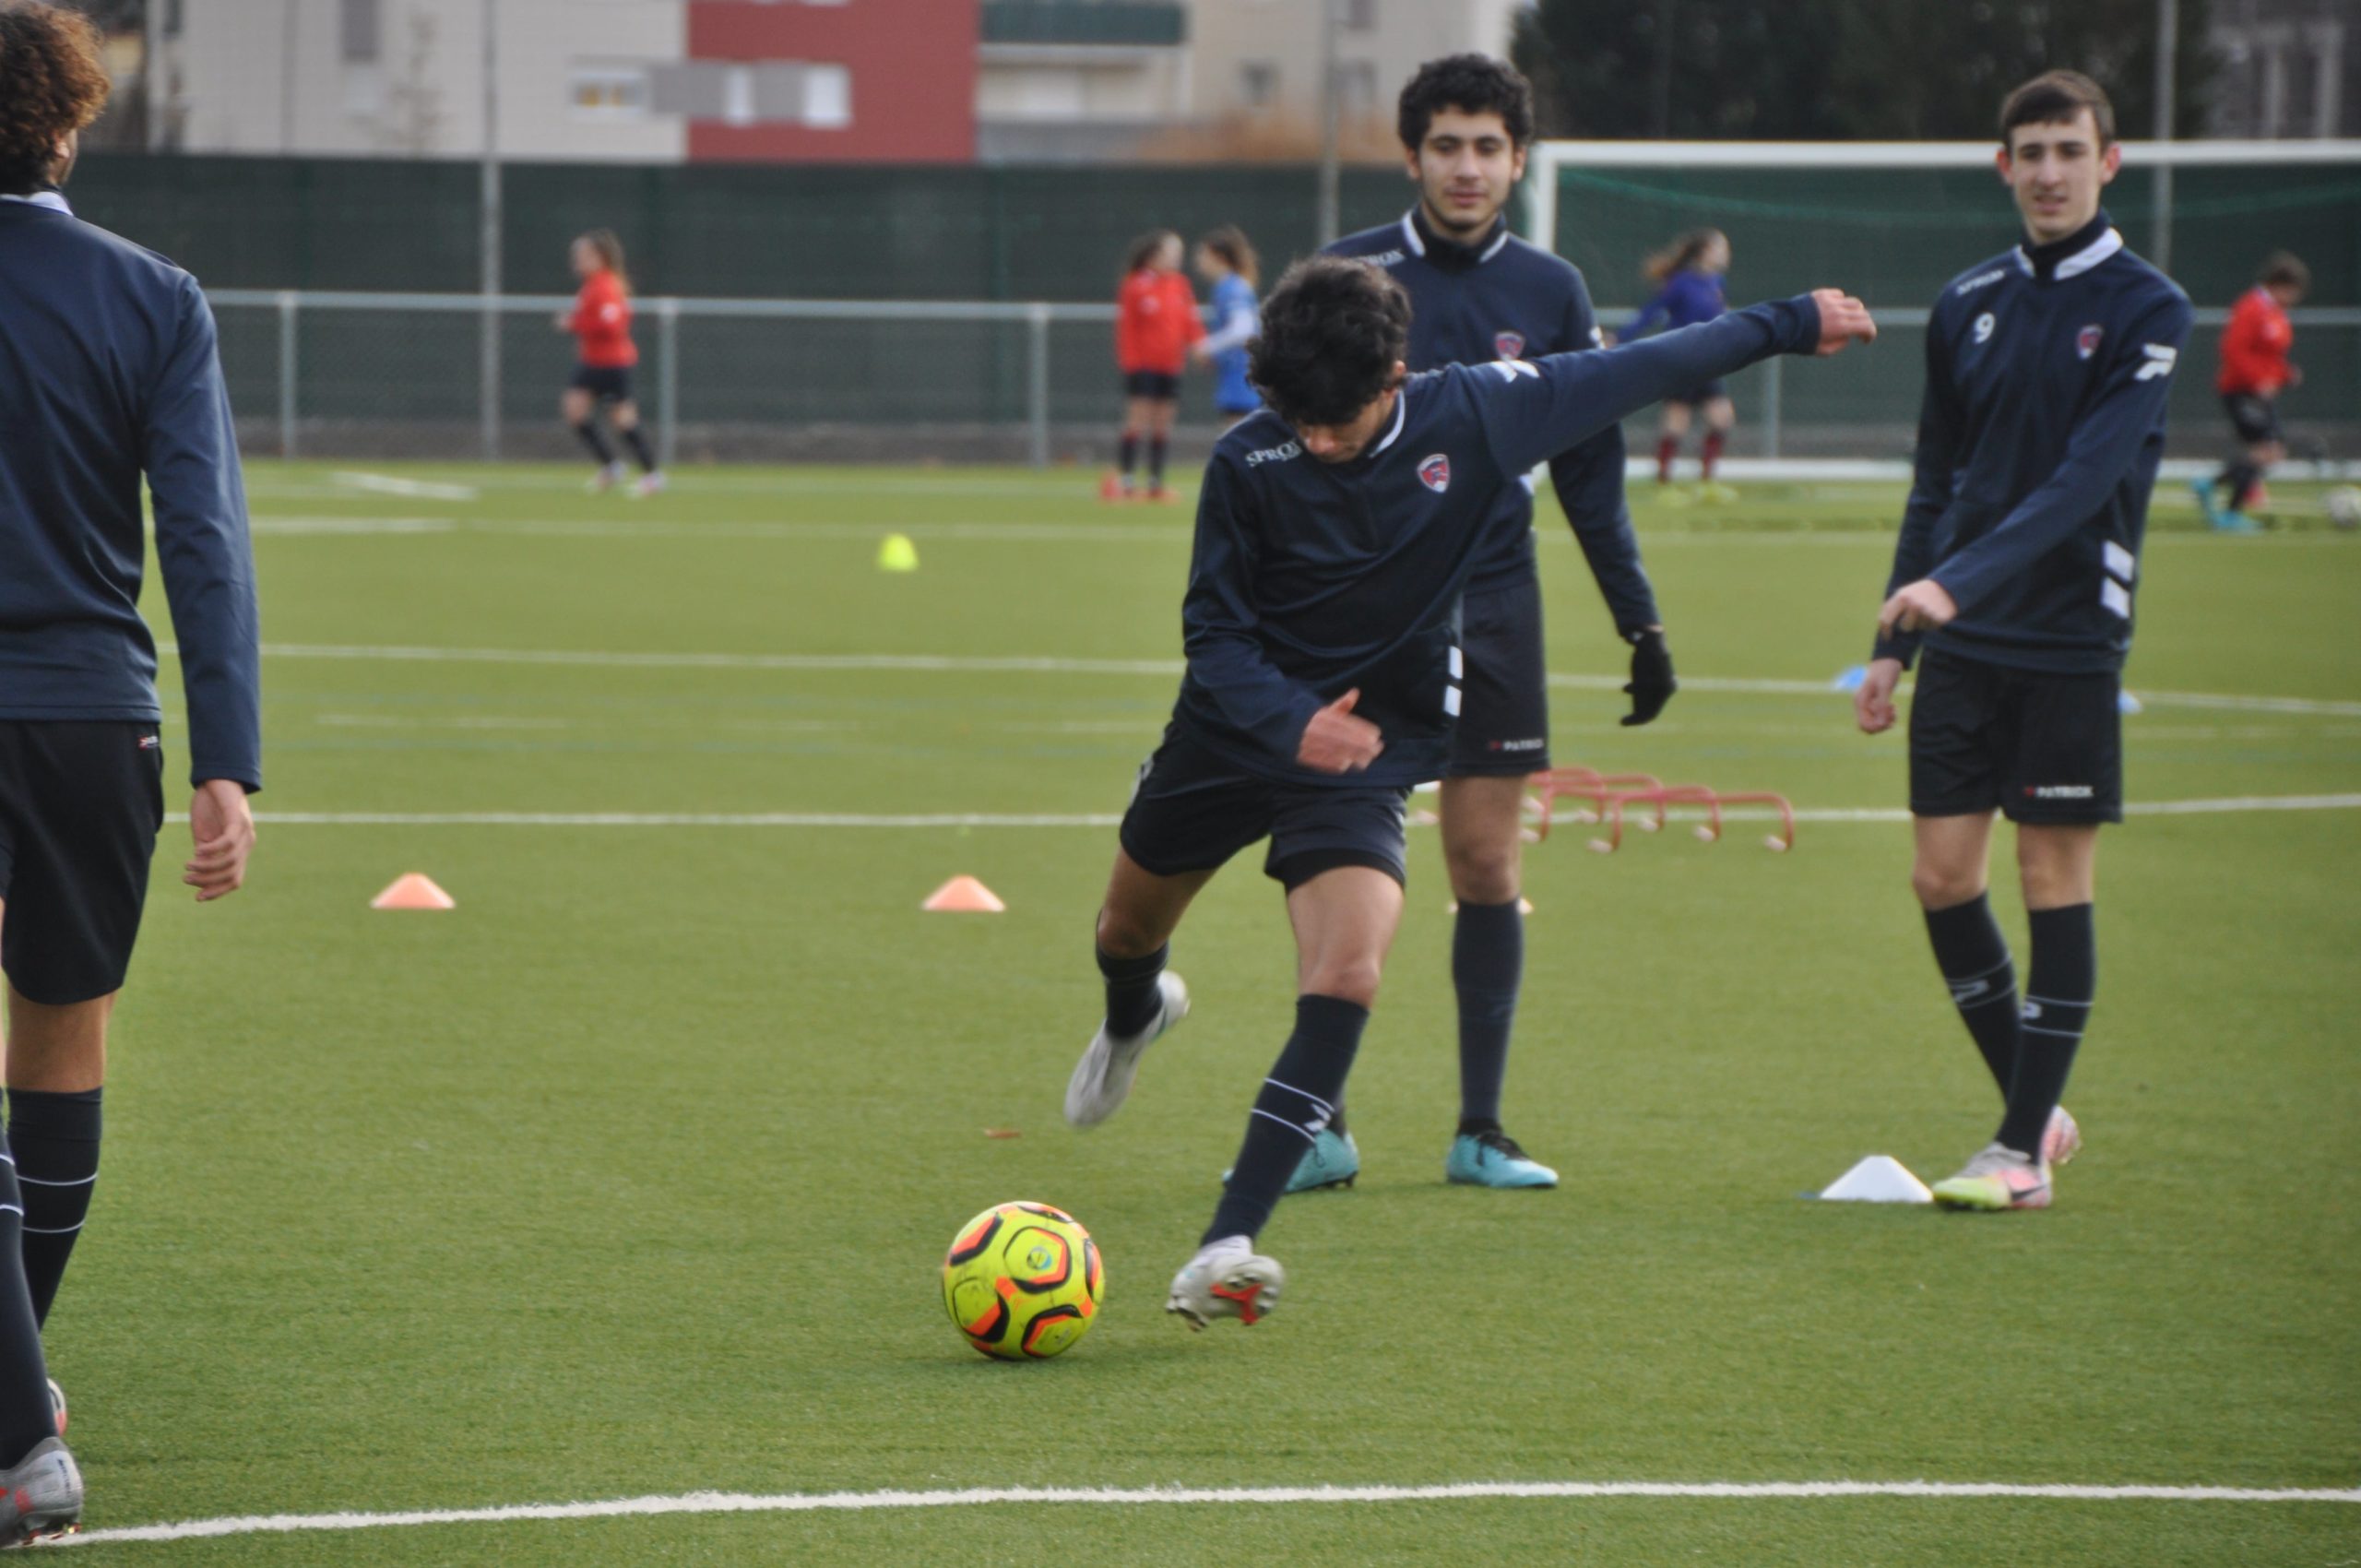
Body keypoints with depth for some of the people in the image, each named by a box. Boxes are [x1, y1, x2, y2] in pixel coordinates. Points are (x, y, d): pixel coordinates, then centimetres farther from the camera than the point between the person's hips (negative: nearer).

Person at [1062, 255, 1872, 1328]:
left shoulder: (1476, 415, -16)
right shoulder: (1249, 465, -18)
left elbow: (1633, 373, -2)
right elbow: (1213, 630, -11)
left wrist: (1786, 327, 7)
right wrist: (1291, 719, -31)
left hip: (1369, 750, -1)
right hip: (1232, 730, 1)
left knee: (1347, 975, -24)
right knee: (1128, 929, 22)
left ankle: (1229, 1246, -27)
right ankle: (1133, 1018, 63)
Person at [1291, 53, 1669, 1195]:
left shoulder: (1549, 293, 6)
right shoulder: (1349, 275, -1)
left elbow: (1590, 476, 12)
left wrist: (1642, 626, 10)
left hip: (1491, 605, 2)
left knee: (1487, 869, 2)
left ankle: (1480, 1131, 9)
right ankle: (1322, 1128, 3)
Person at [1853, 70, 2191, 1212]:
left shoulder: (2146, 311, -6)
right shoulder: (1967, 305, 10)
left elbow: (2087, 477, -18)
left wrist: (1958, 581, -27)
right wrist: (1894, 640, 14)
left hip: (2069, 643, -5)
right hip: (1962, 645, 5)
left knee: (2056, 881, -2)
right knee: (1942, 874, 2)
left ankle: (2025, 1149, 3)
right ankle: (2035, 1111, 17)